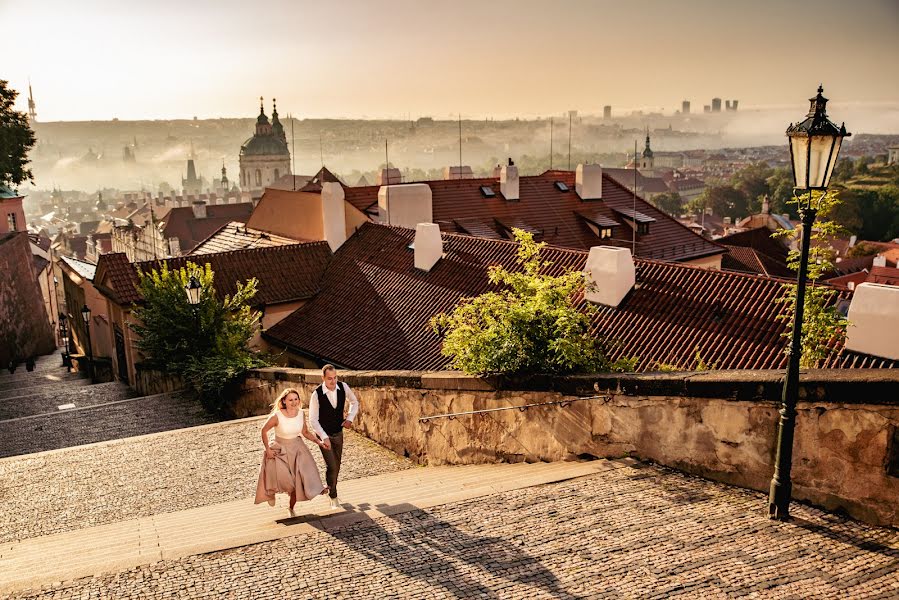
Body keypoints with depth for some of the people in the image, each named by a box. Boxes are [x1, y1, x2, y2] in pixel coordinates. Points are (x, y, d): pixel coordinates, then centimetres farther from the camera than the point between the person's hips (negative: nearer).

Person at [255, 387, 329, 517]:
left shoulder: (301, 414, -11)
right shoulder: (277, 416, -23)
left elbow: (305, 432, 3)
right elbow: (264, 430, -8)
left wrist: (318, 441, -10)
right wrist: (268, 449, -9)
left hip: (297, 448, 3)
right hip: (280, 450, -3)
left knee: (297, 481, -1)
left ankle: (291, 508, 24)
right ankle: (271, 492, 19)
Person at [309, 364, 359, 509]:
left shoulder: (343, 387, -15)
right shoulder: (317, 394, -25)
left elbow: (354, 402, 5)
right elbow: (313, 419, -18)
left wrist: (350, 418, -10)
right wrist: (324, 437, -26)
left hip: (339, 433, 4)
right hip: (324, 435, -4)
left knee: (337, 466, 15)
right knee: (331, 466, -9)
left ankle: (331, 490, 39)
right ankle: (333, 497, 12)